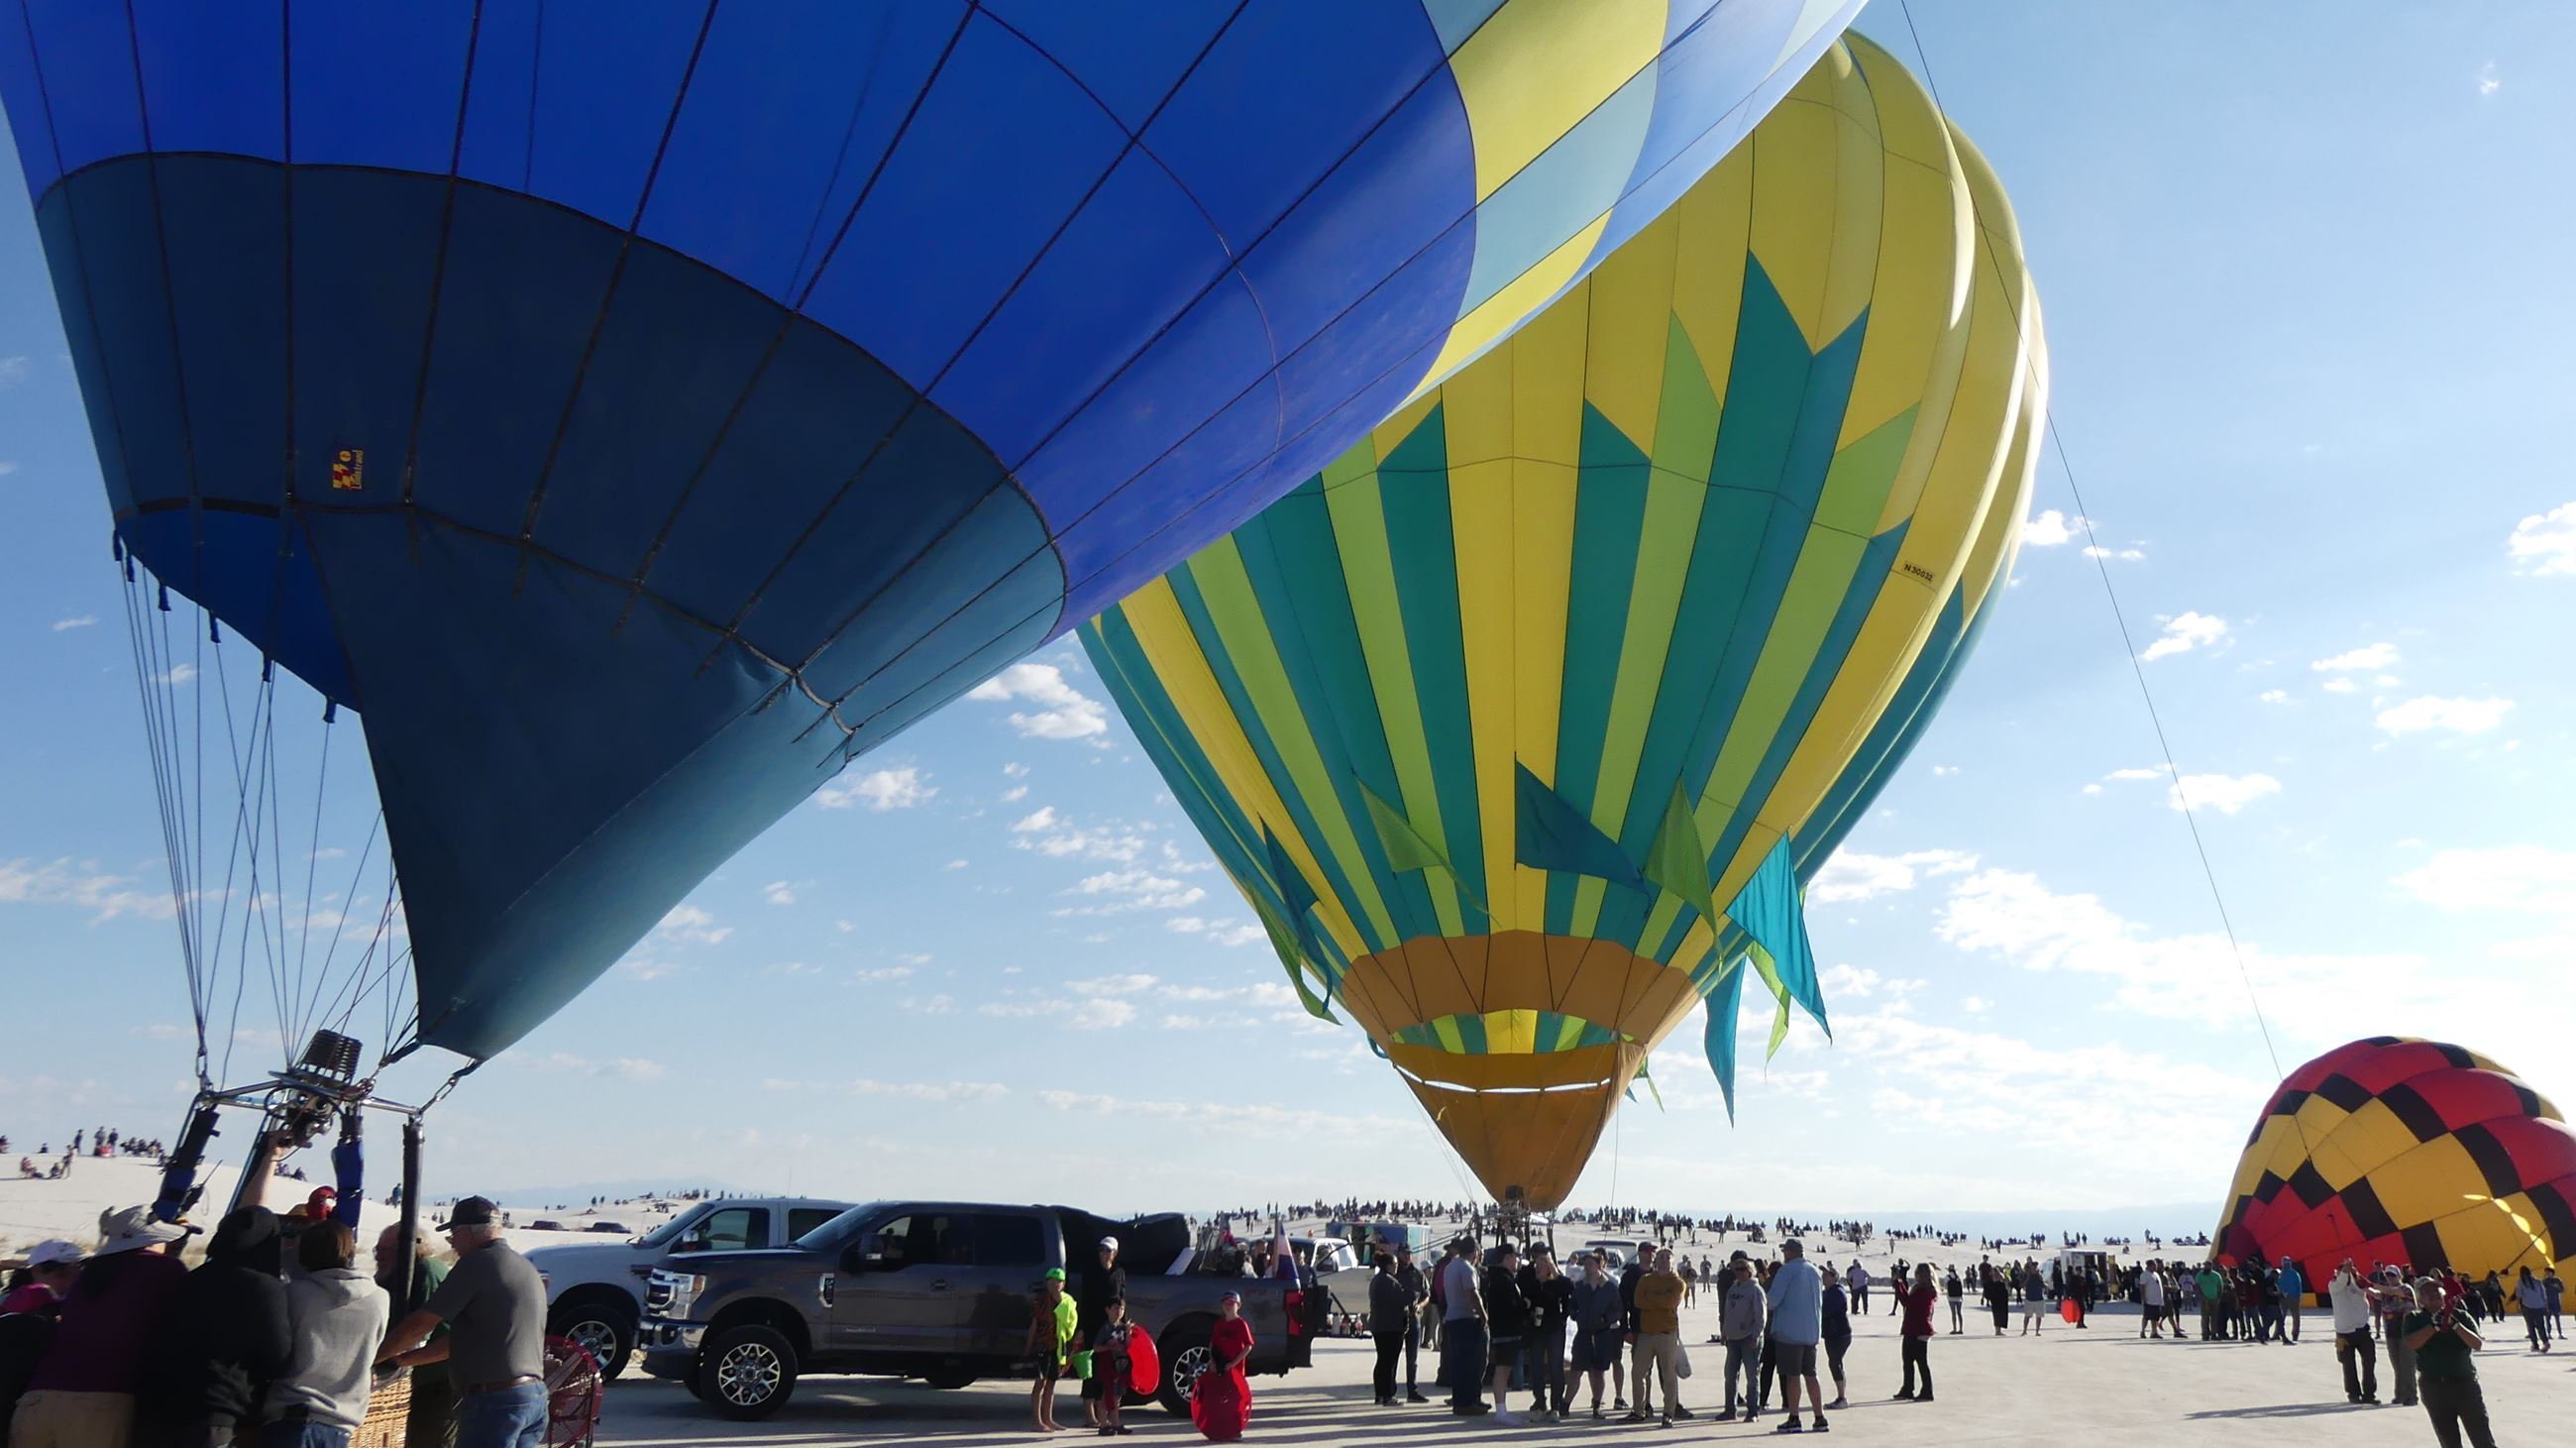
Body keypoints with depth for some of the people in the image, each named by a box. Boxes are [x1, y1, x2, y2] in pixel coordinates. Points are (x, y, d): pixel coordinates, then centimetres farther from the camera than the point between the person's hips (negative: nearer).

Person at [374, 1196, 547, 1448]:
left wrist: (372, 1357, 9)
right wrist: (406, 1358, 25)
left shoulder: (477, 1264, -10)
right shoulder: (523, 1266, 18)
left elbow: (420, 1324, -6)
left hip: (494, 1401, -9)